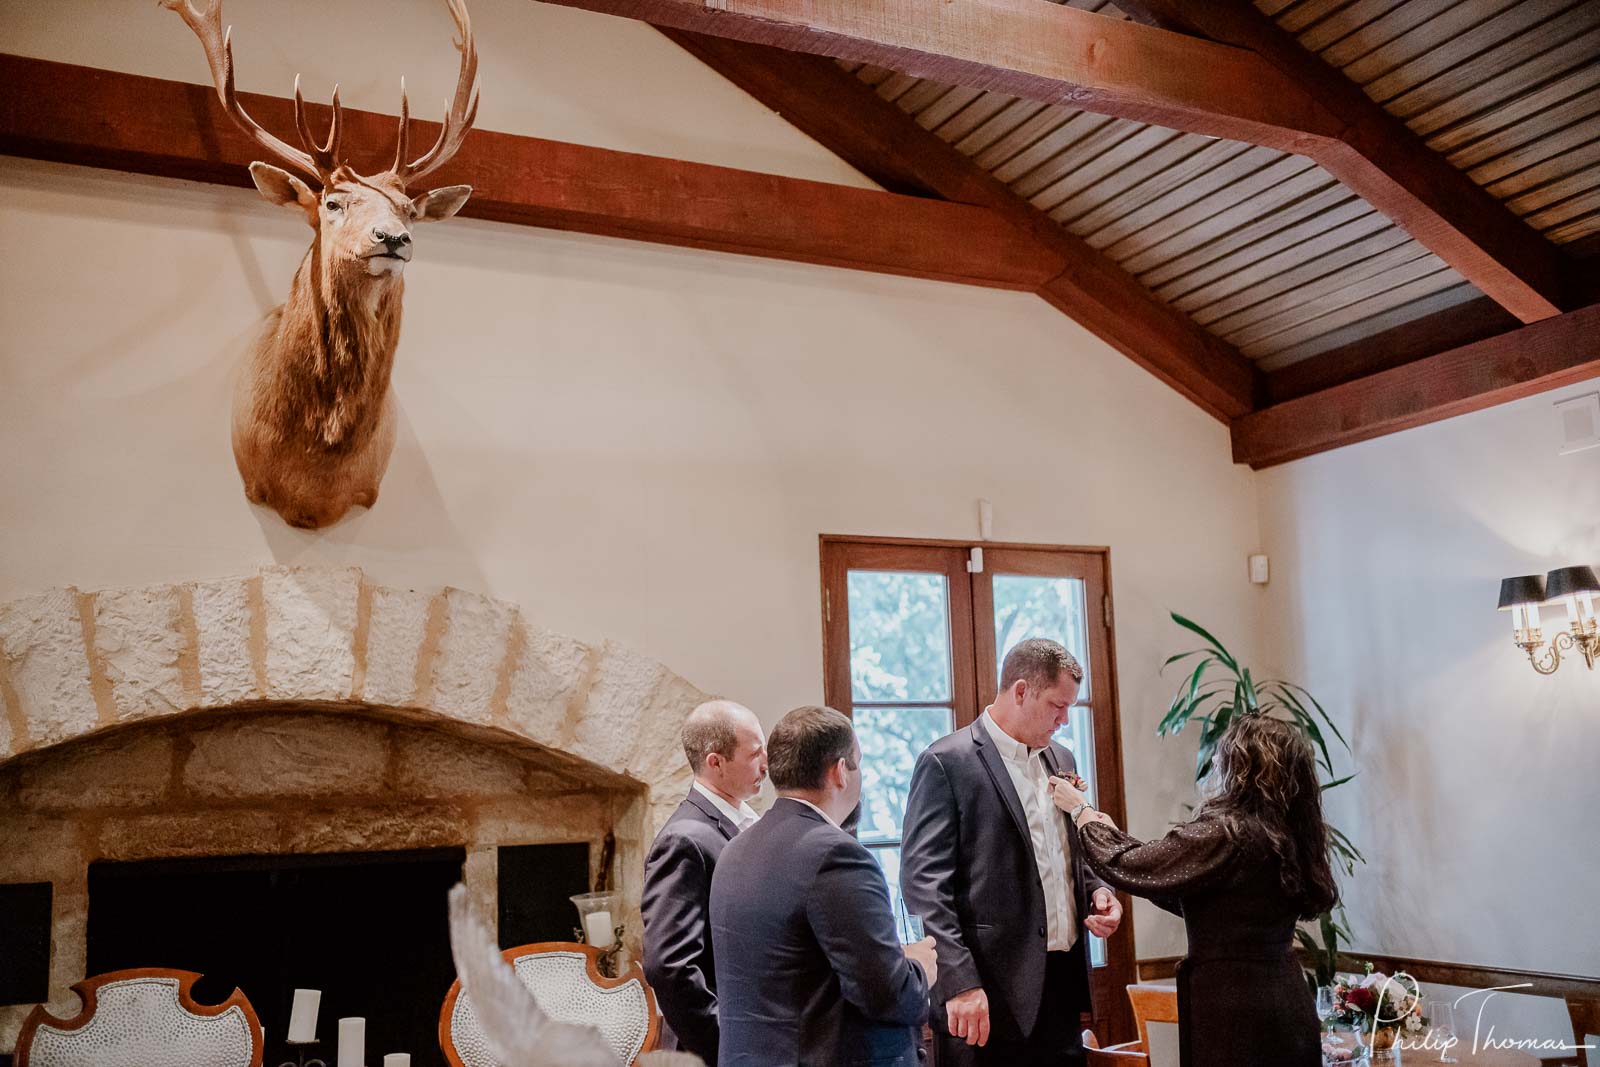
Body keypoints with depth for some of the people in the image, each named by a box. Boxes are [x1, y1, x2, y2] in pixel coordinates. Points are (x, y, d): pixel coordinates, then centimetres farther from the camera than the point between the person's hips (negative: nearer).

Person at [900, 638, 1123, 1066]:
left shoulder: (1061, 760, 14)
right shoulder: (946, 762, -10)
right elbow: (924, 881, -14)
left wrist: (1096, 891, 4)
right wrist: (961, 983, -19)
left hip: (1063, 982, 7)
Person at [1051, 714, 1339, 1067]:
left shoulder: (1223, 831, -19)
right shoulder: (1289, 833, 7)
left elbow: (1130, 867, -13)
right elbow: (1192, 897, 16)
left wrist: (1082, 811, 3)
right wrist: (1111, 830, 18)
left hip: (1233, 1013, -8)